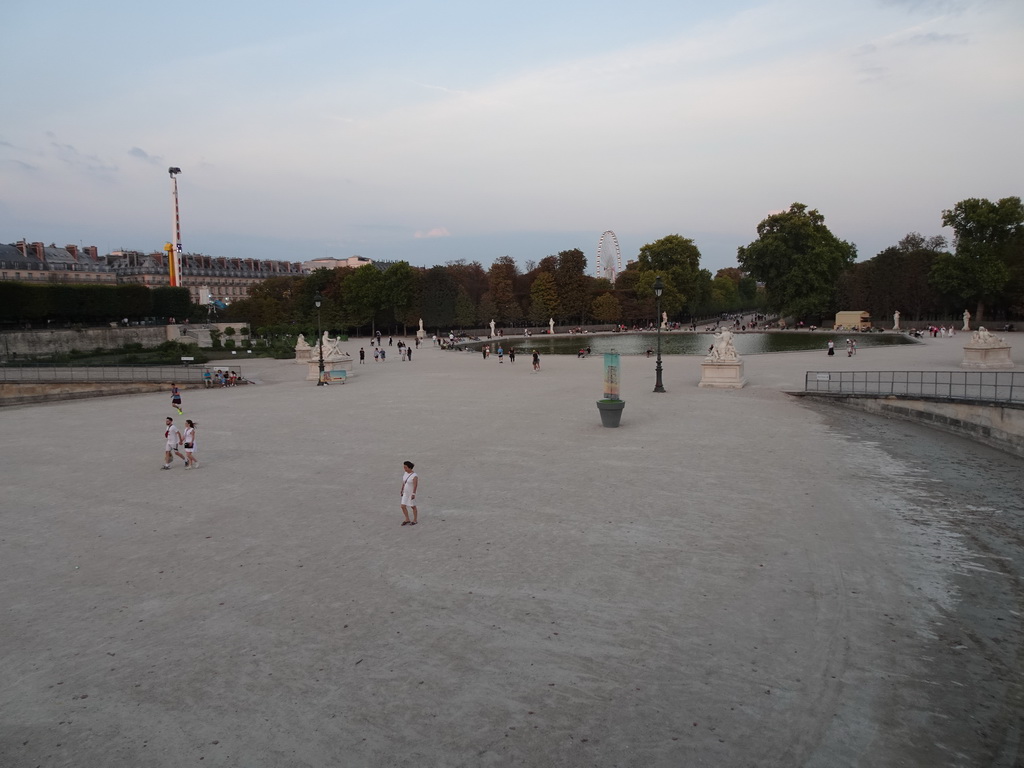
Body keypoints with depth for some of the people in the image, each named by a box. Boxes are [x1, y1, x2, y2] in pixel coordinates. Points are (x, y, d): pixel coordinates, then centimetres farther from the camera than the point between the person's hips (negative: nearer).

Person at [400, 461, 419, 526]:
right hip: (405, 494, 7)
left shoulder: (414, 476, -21)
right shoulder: (405, 473, 2)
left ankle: (414, 520, 23)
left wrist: (413, 494, -27)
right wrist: (402, 491, 13)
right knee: (403, 506, 4)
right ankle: (407, 520, 18)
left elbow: (415, 485, -24)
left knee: (413, 507, 7)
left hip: (411, 494, -7)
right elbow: (403, 483, 9)